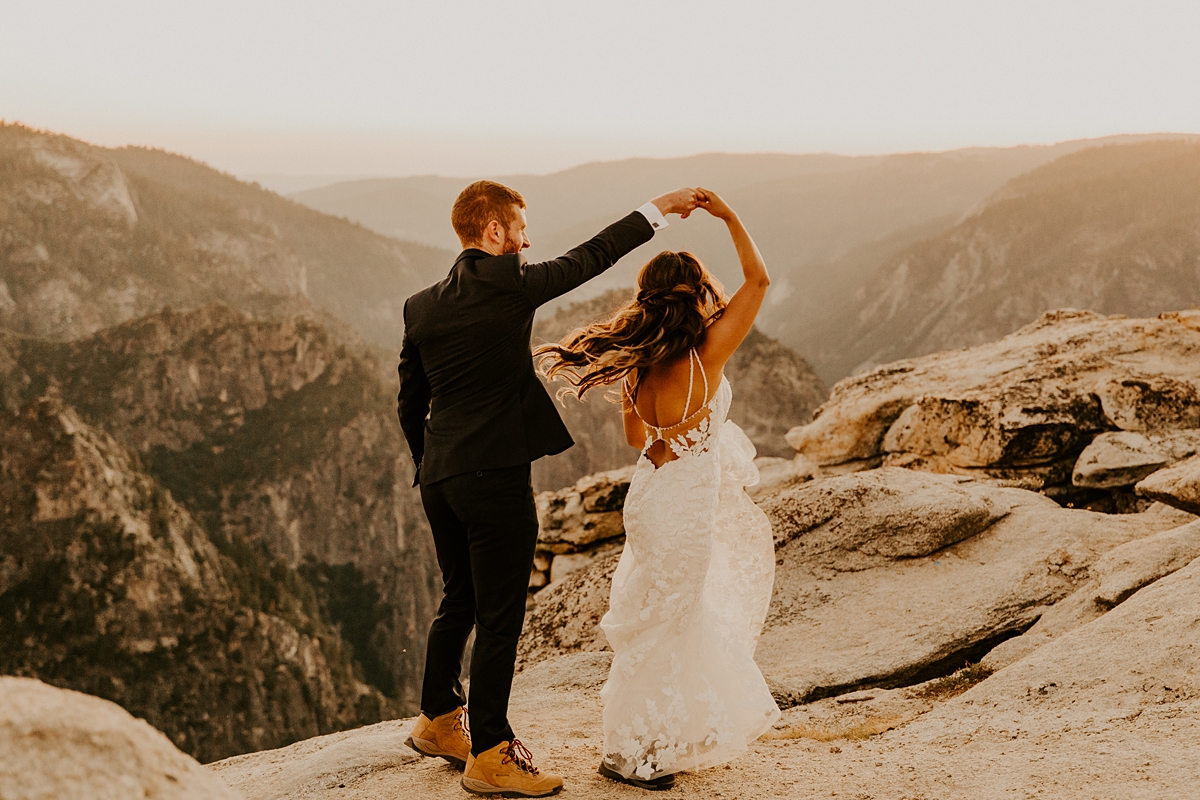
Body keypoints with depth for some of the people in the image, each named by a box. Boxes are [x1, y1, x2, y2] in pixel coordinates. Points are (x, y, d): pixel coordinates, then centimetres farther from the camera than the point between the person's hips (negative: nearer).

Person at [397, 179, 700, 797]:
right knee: (499, 617, 2)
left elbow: (409, 405, 13)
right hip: (497, 477, -8)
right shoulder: (507, 285, -11)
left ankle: (437, 721, 37)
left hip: (438, 479, 8)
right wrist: (657, 209, 9)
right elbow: (587, 259, -2)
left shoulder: (420, 306, 9)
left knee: (458, 602, 23)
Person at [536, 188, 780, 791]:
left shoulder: (635, 363, -4)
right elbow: (758, 279, -13)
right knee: (666, 624, 5)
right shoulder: (706, 354, -21)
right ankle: (631, 753, 18)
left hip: (650, 488, 7)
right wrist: (729, 216, -6)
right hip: (684, 504, -7)